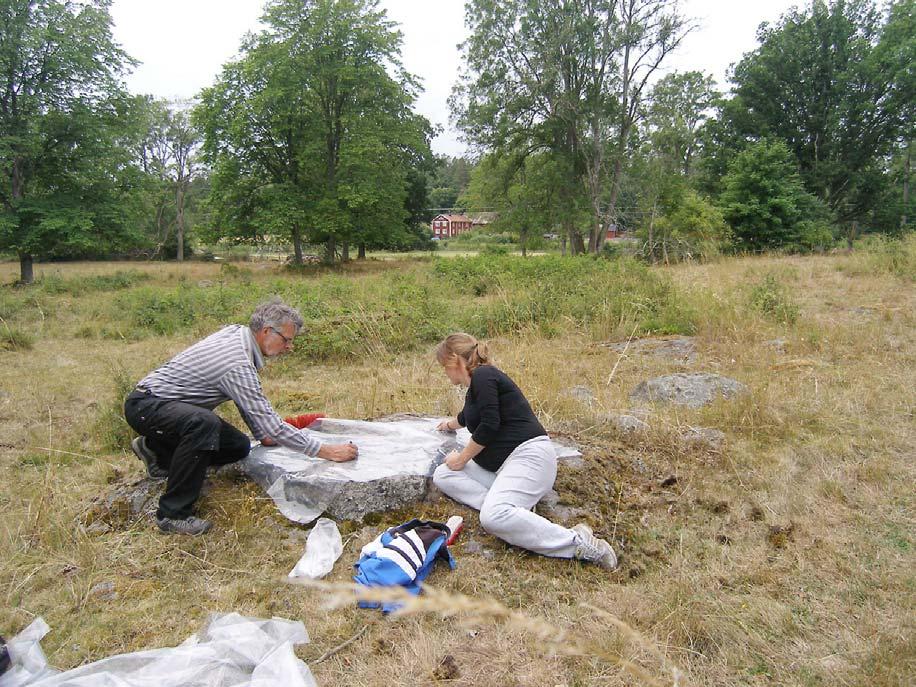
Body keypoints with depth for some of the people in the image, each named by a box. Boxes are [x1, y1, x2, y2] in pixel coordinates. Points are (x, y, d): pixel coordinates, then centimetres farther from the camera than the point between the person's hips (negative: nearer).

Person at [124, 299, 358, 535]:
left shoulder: (236, 331, -3)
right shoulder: (238, 364, -30)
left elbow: (248, 398, 11)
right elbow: (270, 425, -30)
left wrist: (262, 434, 11)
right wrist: (325, 451, -27)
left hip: (178, 406, 10)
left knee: (239, 447, 5)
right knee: (204, 424, -39)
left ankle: (156, 449, 25)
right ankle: (173, 514, -25)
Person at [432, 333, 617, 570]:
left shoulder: (482, 375, -7)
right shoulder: (476, 384, 21)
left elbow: (489, 425, -18)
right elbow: (470, 415, 44)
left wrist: (463, 458, -5)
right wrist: (451, 424, 65)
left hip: (529, 456, -10)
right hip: (502, 465, 10)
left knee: (493, 517, -32)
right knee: (442, 475, 2)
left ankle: (578, 542, -23)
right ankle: (512, 509, -10)